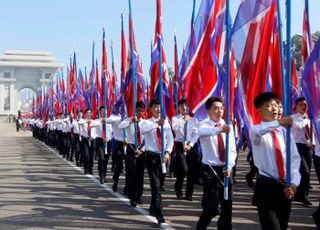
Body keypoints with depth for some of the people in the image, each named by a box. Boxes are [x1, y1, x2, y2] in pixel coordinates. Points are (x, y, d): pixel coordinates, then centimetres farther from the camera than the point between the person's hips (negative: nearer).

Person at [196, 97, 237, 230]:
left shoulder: (227, 126, 6)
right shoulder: (204, 125, -9)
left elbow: (232, 150, 4)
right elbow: (203, 131, -36)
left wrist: (229, 166, -13)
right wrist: (219, 129, -56)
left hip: (225, 169, 5)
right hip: (210, 169, -5)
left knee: (227, 206, 8)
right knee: (212, 208, -5)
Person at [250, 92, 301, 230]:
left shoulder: (285, 131, 6)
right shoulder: (257, 131, -6)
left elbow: (295, 158, 1)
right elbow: (256, 132, -33)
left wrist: (293, 182, -14)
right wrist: (279, 122, -47)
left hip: (285, 186, 5)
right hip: (266, 186, -5)